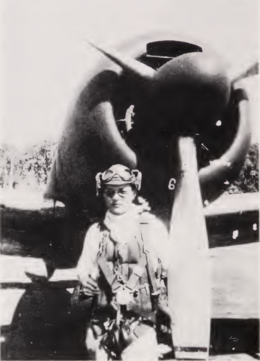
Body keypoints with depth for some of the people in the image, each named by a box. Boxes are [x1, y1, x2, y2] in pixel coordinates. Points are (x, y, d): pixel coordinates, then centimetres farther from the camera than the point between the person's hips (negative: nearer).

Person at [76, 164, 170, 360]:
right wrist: (86, 281, -8)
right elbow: (84, 269, 13)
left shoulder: (153, 227, 0)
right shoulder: (96, 231, 9)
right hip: (104, 320, 3)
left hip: (141, 319, -3)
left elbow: (171, 270, 2)